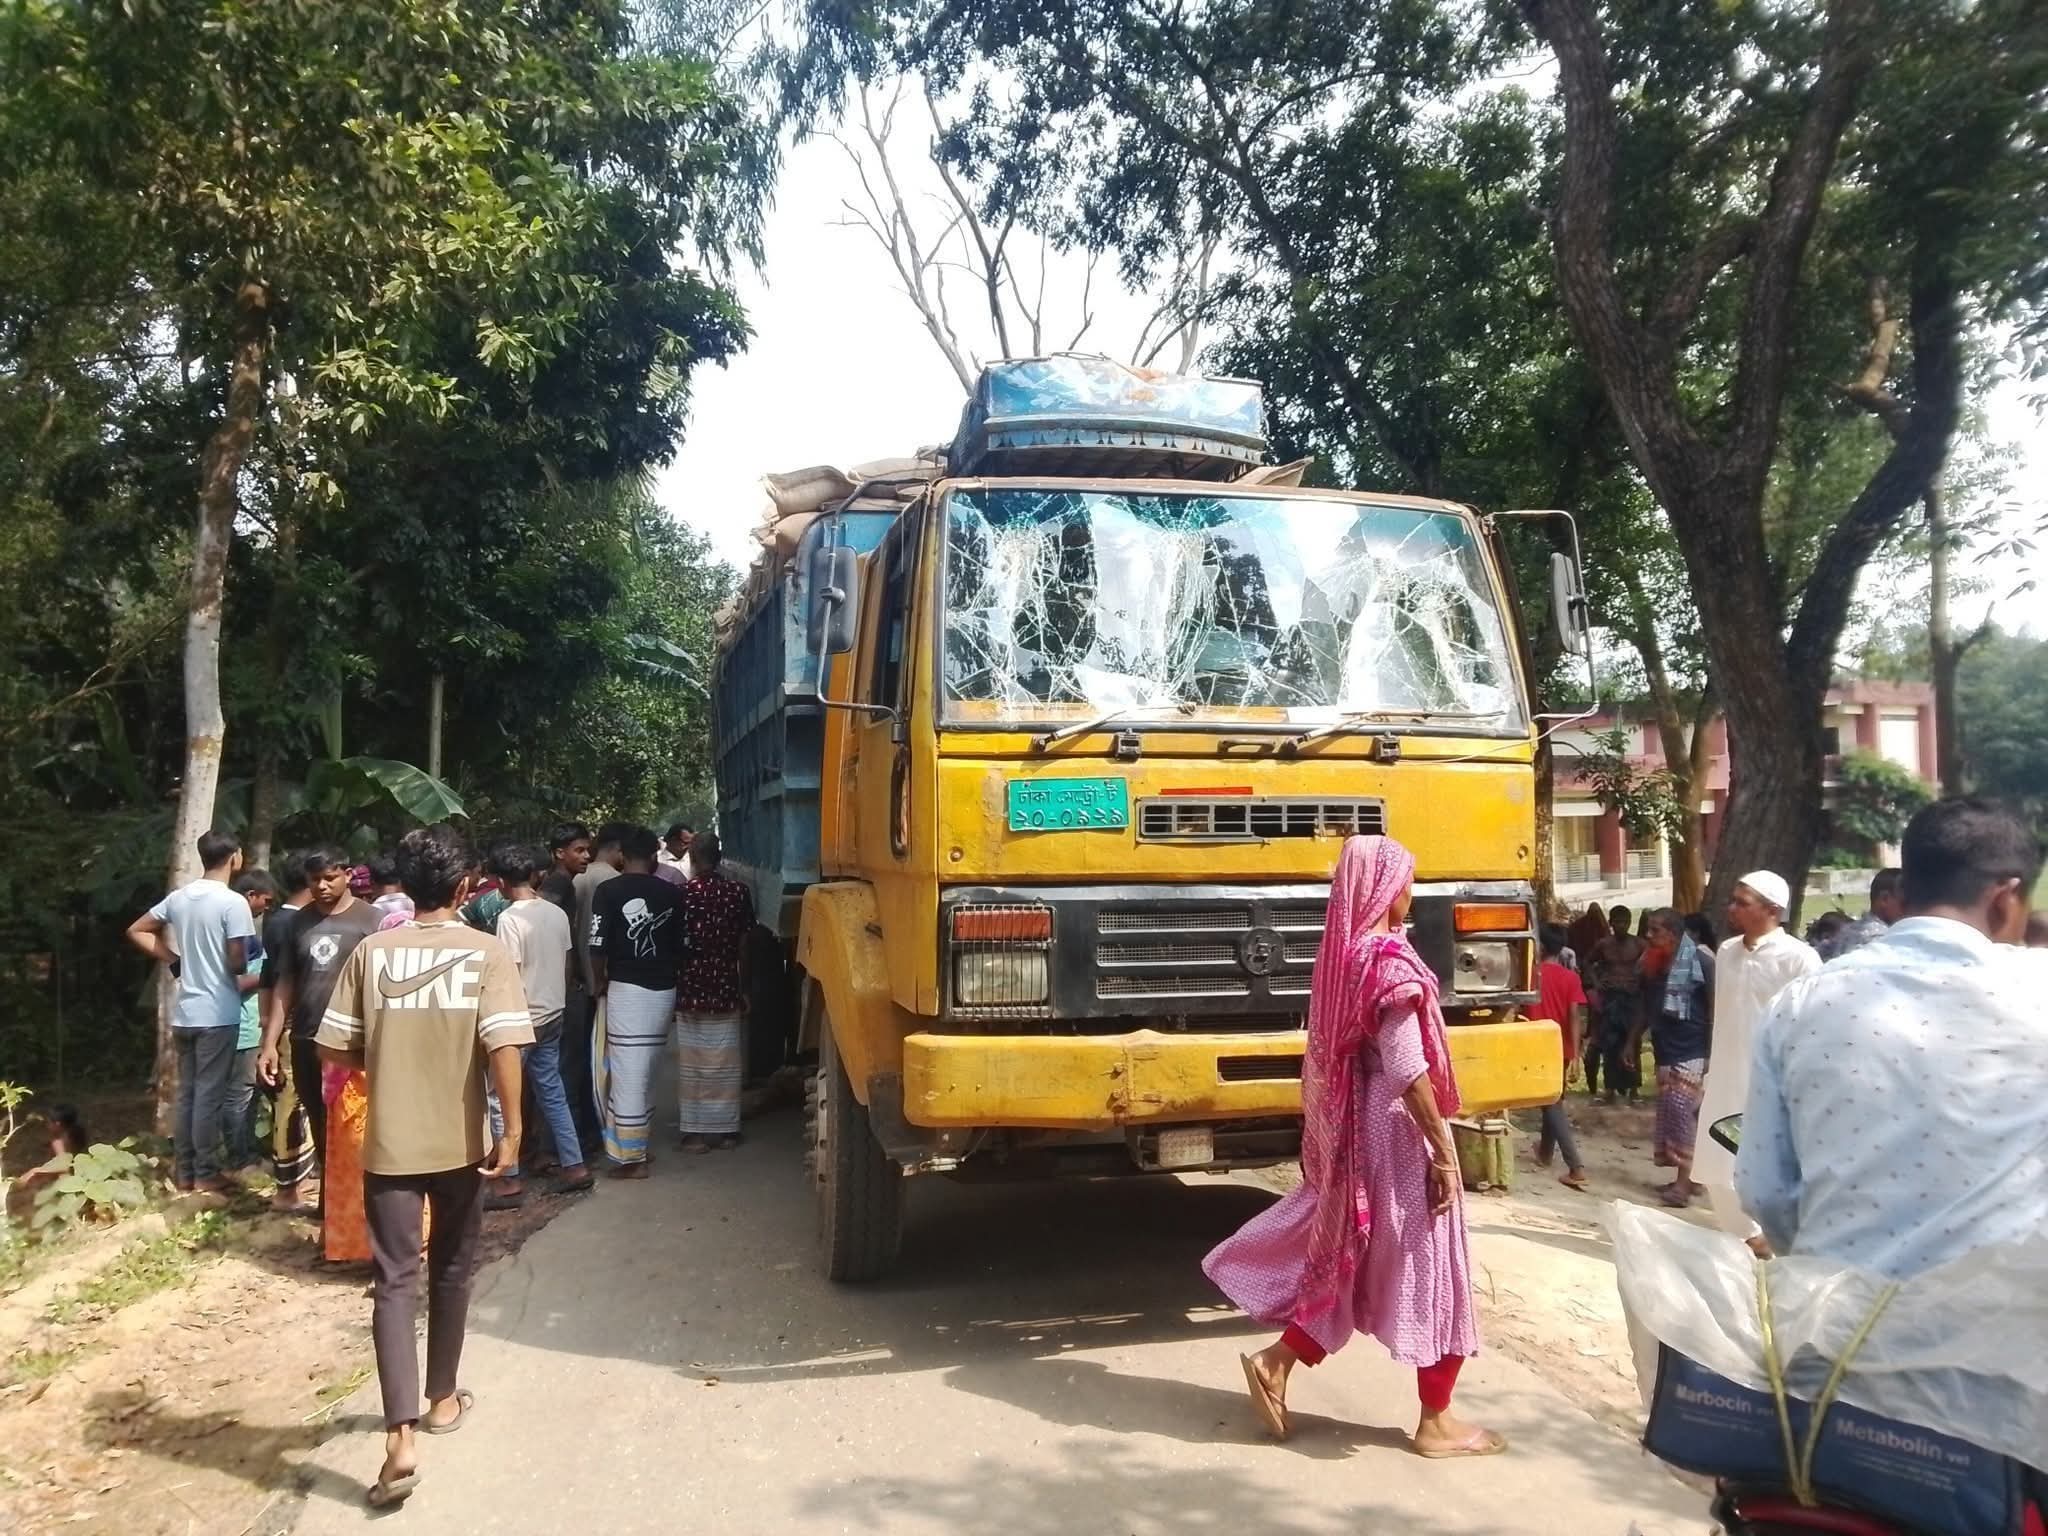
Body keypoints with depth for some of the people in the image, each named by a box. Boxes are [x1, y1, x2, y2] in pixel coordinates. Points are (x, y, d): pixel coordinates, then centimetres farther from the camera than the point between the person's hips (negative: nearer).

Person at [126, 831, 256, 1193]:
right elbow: (237, 963, -18)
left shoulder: (179, 897, 6)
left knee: (186, 1091, 13)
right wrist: (242, 967, 5)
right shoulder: (233, 902, -15)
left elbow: (136, 931, 16)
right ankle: (206, 1173, 6)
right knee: (209, 1094, 0)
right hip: (217, 1014, -7)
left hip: (184, 1012, 7)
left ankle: (183, 1171, 19)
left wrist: (175, 959, 14)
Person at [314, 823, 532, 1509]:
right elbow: (502, 1046, -18)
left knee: (394, 1283, 1)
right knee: (451, 1273, 18)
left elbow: (334, 1049, -1)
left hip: (390, 1144, 0)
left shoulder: (370, 951, -2)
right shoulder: (485, 953, -8)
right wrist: (512, 1130, -12)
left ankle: (400, 1438, -8)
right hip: (460, 1143, 0)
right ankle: (443, 1398, 33)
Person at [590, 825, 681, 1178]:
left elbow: (598, 947, -11)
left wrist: (599, 982, 6)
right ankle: (638, 1144, 27)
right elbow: (680, 946, 5)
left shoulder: (608, 890, -9)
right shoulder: (671, 893, 1)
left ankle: (632, 1158, 6)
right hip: (663, 991, 4)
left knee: (627, 1074, 1)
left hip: (627, 990, -4)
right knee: (646, 1072, 17)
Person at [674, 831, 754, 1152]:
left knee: (693, 1062, 5)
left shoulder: (683, 893, -9)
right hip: (726, 985, 2)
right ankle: (725, 1130, 15)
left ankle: (695, 1131, 9)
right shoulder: (737, 891, -3)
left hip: (691, 987, -2)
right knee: (724, 1061, 10)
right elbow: (743, 941, 2)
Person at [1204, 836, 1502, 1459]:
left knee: (1351, 1260, 19)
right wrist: (1444, 1152, -17)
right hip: (1397, 1133, -9)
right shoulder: (1390, 960, -19)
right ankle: (1436, 1422, 16)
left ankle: (1276, 1362, 19)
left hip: (1352, 1130, 9)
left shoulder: (1341, 953, 7)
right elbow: (1408, 1070, -22)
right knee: (1430, 1270, 4)